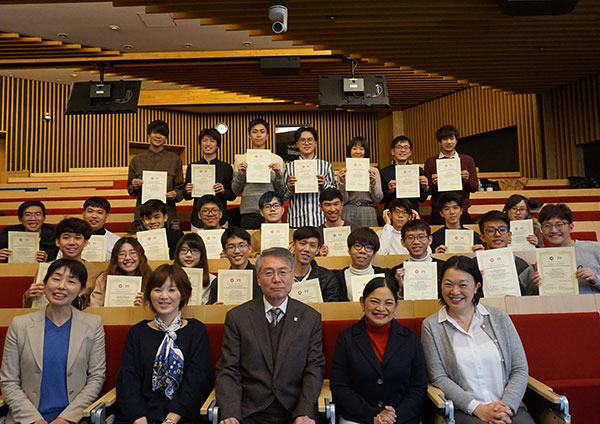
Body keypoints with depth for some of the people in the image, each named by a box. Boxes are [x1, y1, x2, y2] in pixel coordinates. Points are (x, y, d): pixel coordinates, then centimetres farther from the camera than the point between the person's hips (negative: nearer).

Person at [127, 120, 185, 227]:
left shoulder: (174, 160, 8)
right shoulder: (137, 160, 9)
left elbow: (180, 188, 9)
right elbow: (130, 190, 14)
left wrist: (175, 195, -11)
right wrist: (134, 186, -7)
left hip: (168, 213, 0)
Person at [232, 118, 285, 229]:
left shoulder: (277, 159, 7)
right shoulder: (240, 159, 6)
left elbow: (281, 191, 6)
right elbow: (235, 191, 6)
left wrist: (279, 174, -9)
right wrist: (240, 175, -10)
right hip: (248, 212, 0)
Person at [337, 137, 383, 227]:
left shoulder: (373, 171, 7)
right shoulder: (343, 172, 5)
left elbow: (378, 199, 4)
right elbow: (343, 200, 1)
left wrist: (373, 183, -11)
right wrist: (342, 182, -12)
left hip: (368, 213, 1)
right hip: (348, 213, 0)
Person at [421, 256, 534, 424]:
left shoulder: (499, 317, 7)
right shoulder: (431, 326, 0)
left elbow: (520, 369, 6)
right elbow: (439, 378, -2)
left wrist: (506, 406, -8)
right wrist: (477, 408, -11)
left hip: (508, 406, 2)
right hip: (463, 411, -2)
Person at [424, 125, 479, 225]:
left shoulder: (468, 160, 8)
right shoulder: (430, 162, 4)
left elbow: (475, 188, 7)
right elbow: (428, 191, 4)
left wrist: (467, 179, -12)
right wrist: (433, 184, -16)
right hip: (438, 214, -1)